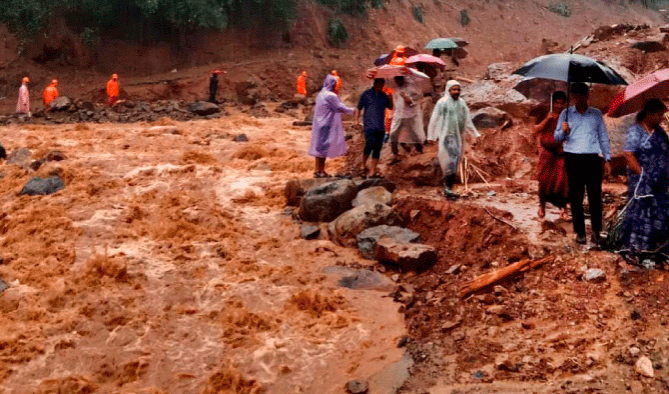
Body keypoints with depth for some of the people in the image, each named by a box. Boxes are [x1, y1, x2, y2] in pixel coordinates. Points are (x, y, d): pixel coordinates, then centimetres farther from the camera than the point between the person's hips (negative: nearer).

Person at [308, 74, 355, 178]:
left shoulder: (321, 94, 14)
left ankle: (319, 170, 14)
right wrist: (352, 111, 2)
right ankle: (319, 170, -6)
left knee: (320, 146, 10)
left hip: (320, 124, 10)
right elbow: (340, 108, -11)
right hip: (326, 126, -10)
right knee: (324, 146, -7)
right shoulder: (330, 96, -15)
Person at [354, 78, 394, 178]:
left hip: (381, 127, 5)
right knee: (369, 145, -18)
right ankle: (364, 166, 4)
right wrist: (357, 120, -5)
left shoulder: (383, 95, 15)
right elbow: (358, 108, 6)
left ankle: (373, 171, 9)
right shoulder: (367, 94, 3)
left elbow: (390, 107, 20)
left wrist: (390, 99, 2)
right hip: (369, 125, -5)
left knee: (377, 148, 4)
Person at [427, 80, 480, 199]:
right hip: (446, 137, -6)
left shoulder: (462, 103, 12)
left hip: (458, 137, 6)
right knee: (450, 162, -13)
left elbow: (467, 120, 20)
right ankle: (448, 189, -11)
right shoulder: (442, 103, -5)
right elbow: (434, 120, -3)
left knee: (455, 163, 7)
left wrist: (475, 134, 21)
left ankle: (448, 189, 14)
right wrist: (432, 136, -7)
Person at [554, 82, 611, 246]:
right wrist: (562, 130, -14)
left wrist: (607, 158, 8)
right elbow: (557, 137, 9)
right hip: (573, 159, 0)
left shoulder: (596, 114, 13)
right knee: (576, 197, 0)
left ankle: (596, 231, 3)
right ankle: (580, 232, 6)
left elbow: (603, 137, 15)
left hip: (593, 159, 0)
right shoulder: (566, 114, 12)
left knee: (595, 196, -5)